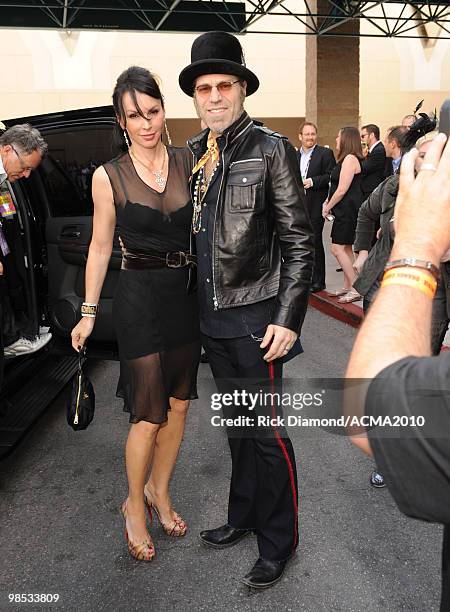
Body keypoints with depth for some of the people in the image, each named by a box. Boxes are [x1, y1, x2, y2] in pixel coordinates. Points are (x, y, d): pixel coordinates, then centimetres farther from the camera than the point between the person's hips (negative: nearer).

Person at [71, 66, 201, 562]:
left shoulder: (189, 162, 4)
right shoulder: (109, 177, -3)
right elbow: (100, 248, 2)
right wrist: (87, 313, 3)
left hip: (187, 294, 4)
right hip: (139, 297, -3)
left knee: (178, 404, 13)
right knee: (149, 416, 0)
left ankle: (160, 491, 36)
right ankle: (134, 505, 27)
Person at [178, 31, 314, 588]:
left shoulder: (271, 149, -7)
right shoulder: (190, 154, 10)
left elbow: (298, 240, -9)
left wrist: (288, 319, -15)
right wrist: (193, 306, 14)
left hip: (255, 317, -6)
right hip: (211, 317, 6)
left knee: (265, 431, 3)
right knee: (237, 426, 18)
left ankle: (278, 542, 23)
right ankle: (243, 517, 36)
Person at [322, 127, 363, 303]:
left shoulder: (350, 158, -15)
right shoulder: (347, 159, 17)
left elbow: (342, 190, -19)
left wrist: (328, 207, -8)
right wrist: (327, 202, 4)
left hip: (348, 209, -10)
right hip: (346, 210, 10)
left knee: (337, 248, -9)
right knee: (346, 248, 13)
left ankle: (356, 288, -7)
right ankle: (347, 286, 19)